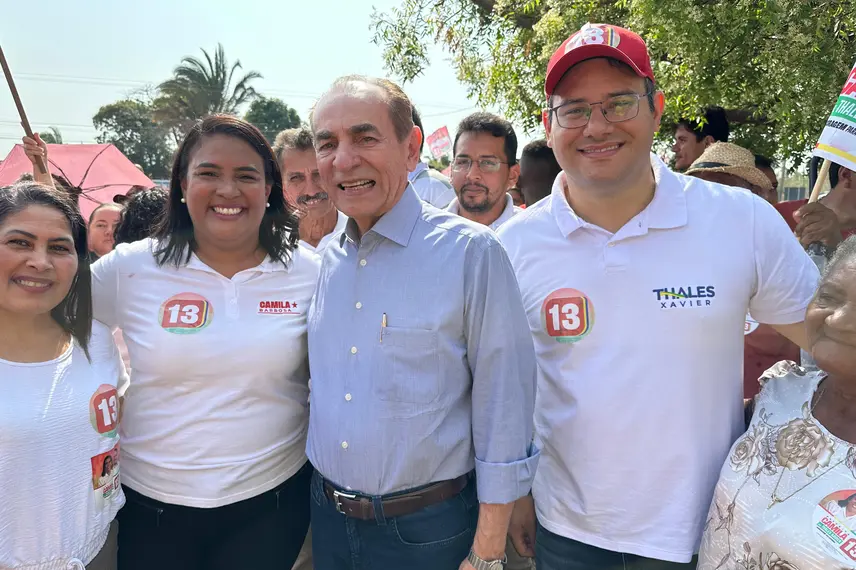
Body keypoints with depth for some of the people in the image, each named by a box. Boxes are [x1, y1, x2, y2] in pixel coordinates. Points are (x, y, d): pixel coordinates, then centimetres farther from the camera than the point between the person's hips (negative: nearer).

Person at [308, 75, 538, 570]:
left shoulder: (470, 251, -15)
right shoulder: (327, 259, 1)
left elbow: (503, 410, -14)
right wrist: (325, 501, 12)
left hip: (428, 529, -4)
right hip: (328, 520, 5)